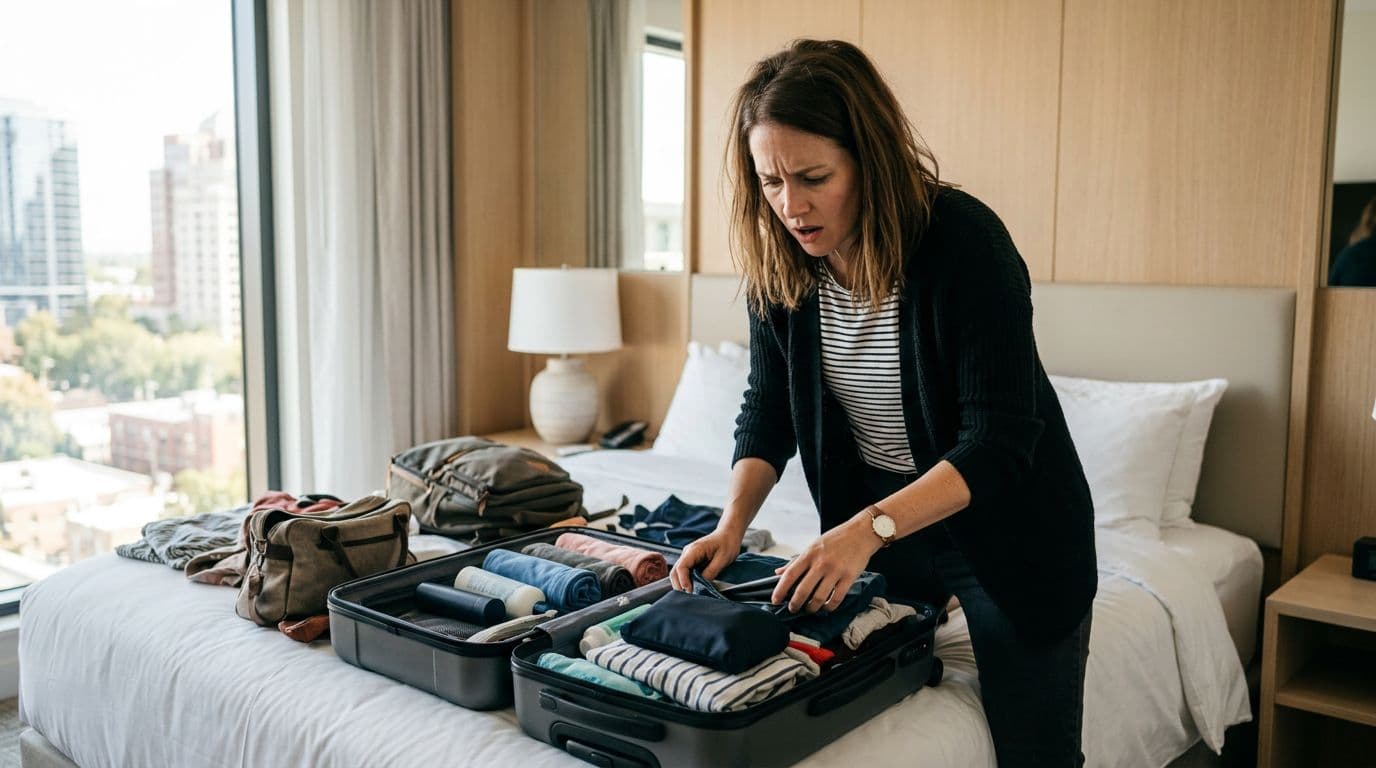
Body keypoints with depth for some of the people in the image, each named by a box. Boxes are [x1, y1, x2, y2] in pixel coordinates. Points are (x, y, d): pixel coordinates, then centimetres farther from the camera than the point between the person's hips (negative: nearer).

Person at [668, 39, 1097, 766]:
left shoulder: (964, 240, -25)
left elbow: (999, 439, -26)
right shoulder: (779, 262, -10)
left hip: (1008, 524, -4)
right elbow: (768, 410, 0)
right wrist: (732, 523, -15)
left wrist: (869, 528, -37)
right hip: (878, 525, 5)